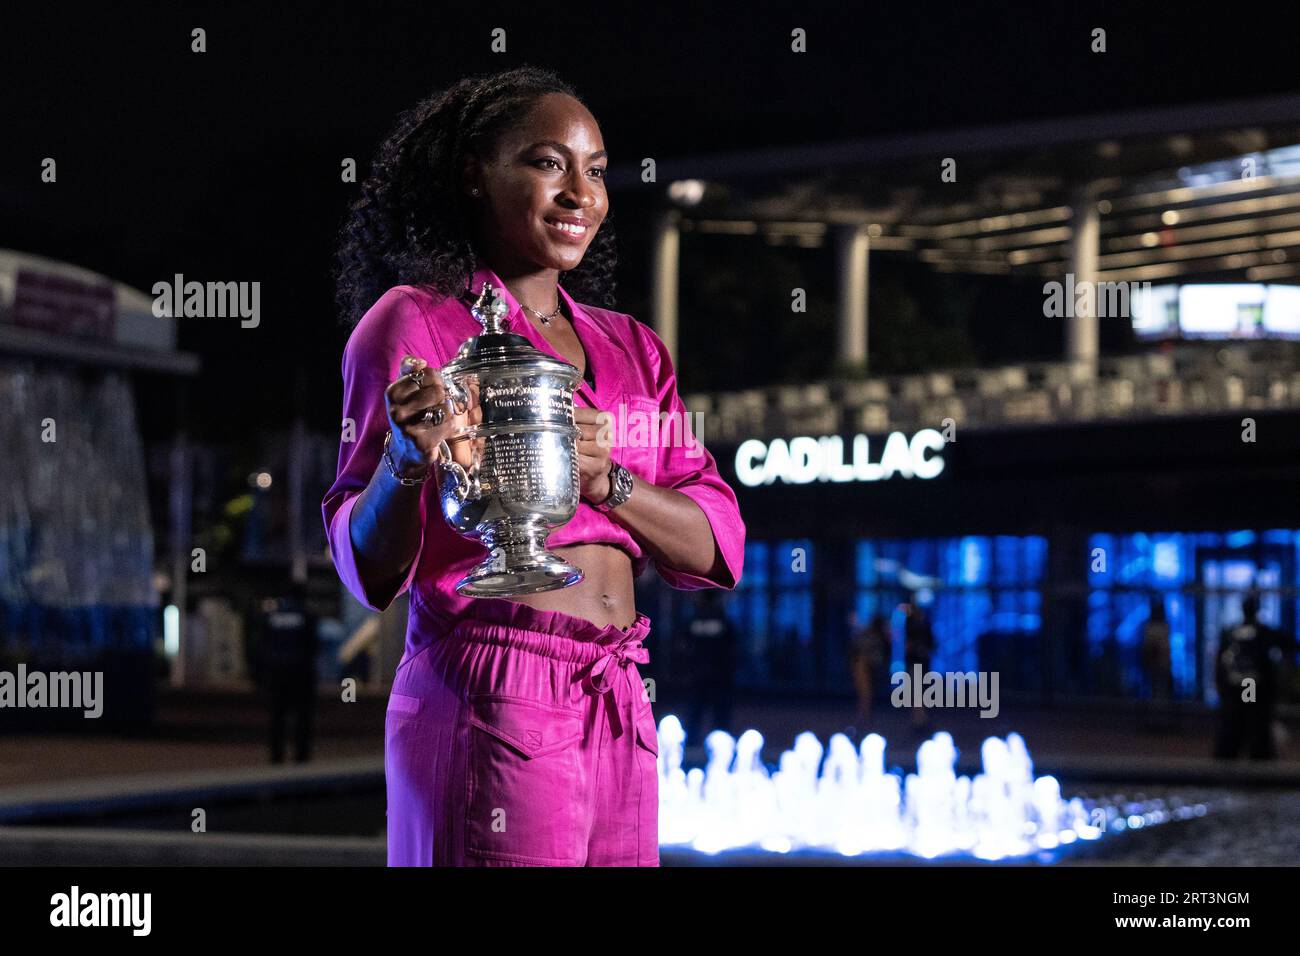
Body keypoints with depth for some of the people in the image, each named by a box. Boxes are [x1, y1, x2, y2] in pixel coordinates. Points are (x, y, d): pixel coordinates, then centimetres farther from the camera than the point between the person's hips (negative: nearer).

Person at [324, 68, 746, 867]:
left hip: (619, 711, 6)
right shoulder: (412, 322, -1)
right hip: (491, 705, -6)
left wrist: (606, 480, -11)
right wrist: (408, 463, -25)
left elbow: (717, 547, 7)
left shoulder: (631, 349, 16)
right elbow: (370, 567, -5)